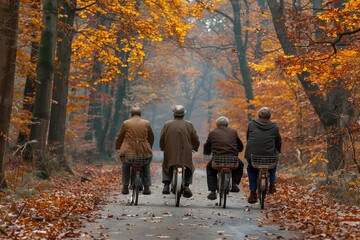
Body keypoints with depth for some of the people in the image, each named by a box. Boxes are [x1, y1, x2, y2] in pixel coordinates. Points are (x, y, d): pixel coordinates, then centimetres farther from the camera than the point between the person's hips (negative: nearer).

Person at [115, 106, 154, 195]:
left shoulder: (126, 123, 0)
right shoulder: (146, 123, 5)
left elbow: (120, 137, 8)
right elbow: (151, 137, 17)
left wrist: (117, 147, 24)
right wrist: (149, 147, 33)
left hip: (128, 151, -1)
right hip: (144, 152, 1)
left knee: (125, 165, 27)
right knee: (146, 166, 27)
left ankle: (125, 187, 20)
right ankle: (147, 187, 18)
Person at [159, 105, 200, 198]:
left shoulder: (167, 125, 2)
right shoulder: (189, 125, 2)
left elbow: (161, 139, 5)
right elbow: (195, 139, 5)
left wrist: (163, 148, 24)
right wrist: (195, 147, 25)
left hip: (170, 153, 0)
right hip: (186, 154, 0)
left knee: (165, 167, 24)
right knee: (189, 169, 20)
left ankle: (166, 185, 5)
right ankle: (186, 185, -3)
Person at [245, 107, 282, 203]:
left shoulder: (251, 124, 6)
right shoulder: (274, 127, 5)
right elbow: (278, 142, 13)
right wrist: (278, 152, 32)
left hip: (252, 155, 0)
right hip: (269, 156, 0)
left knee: (250, 168, 29)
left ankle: (253, 193, 18)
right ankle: (272, 184, 27)